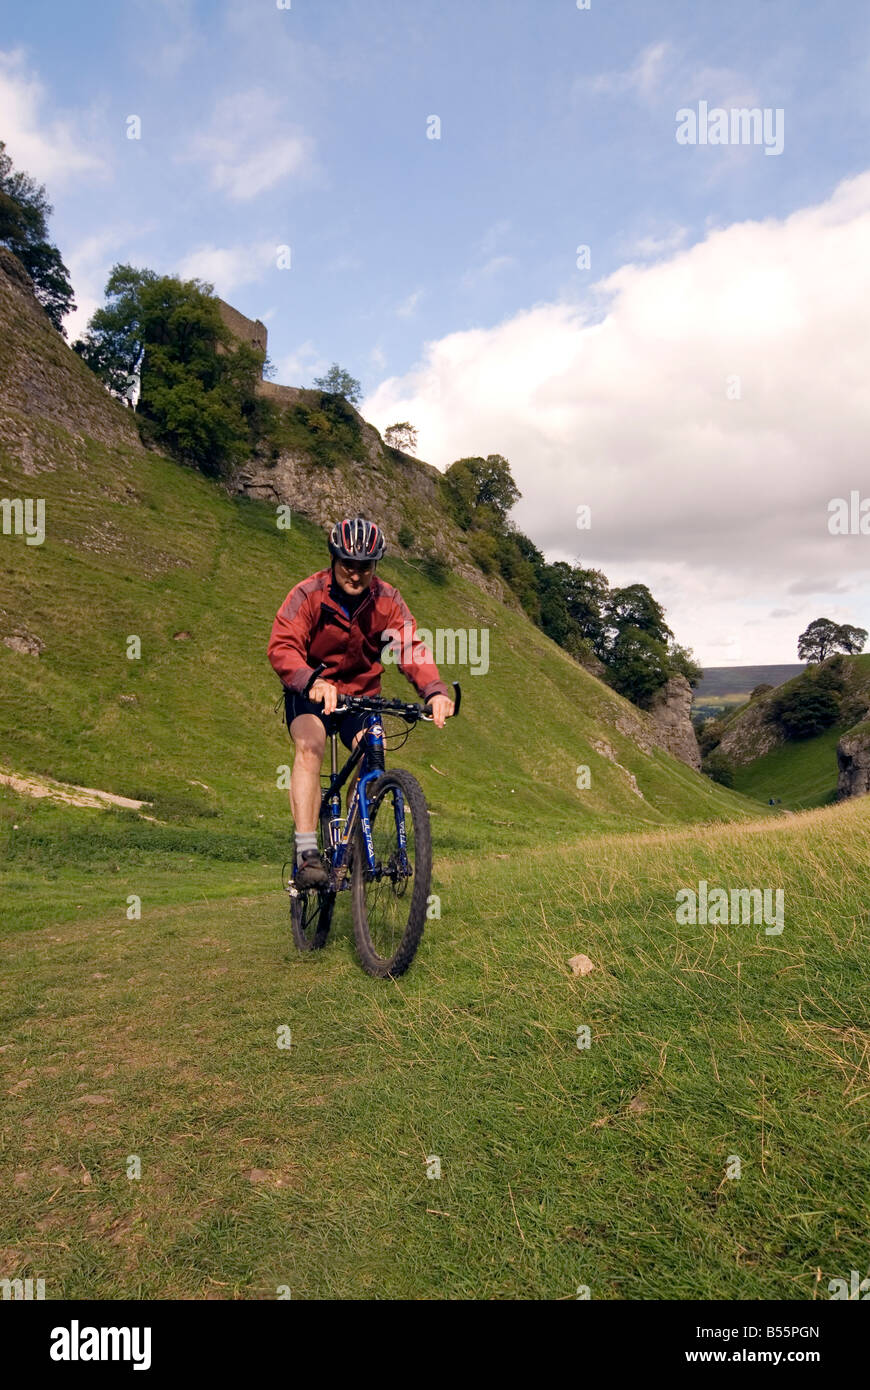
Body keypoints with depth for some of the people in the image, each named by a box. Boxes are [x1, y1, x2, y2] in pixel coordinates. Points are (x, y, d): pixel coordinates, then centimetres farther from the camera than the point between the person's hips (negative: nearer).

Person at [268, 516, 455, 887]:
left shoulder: (387, 600, -9)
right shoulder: (307, 594, -16)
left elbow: (411, 648, -21)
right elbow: (282, 647, -28)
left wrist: (435, 690, -41)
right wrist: (313, 681, -48)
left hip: (362, 694, 3)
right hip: (310, 693, -2)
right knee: (309, 745, -29)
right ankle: (307, 852, -33)